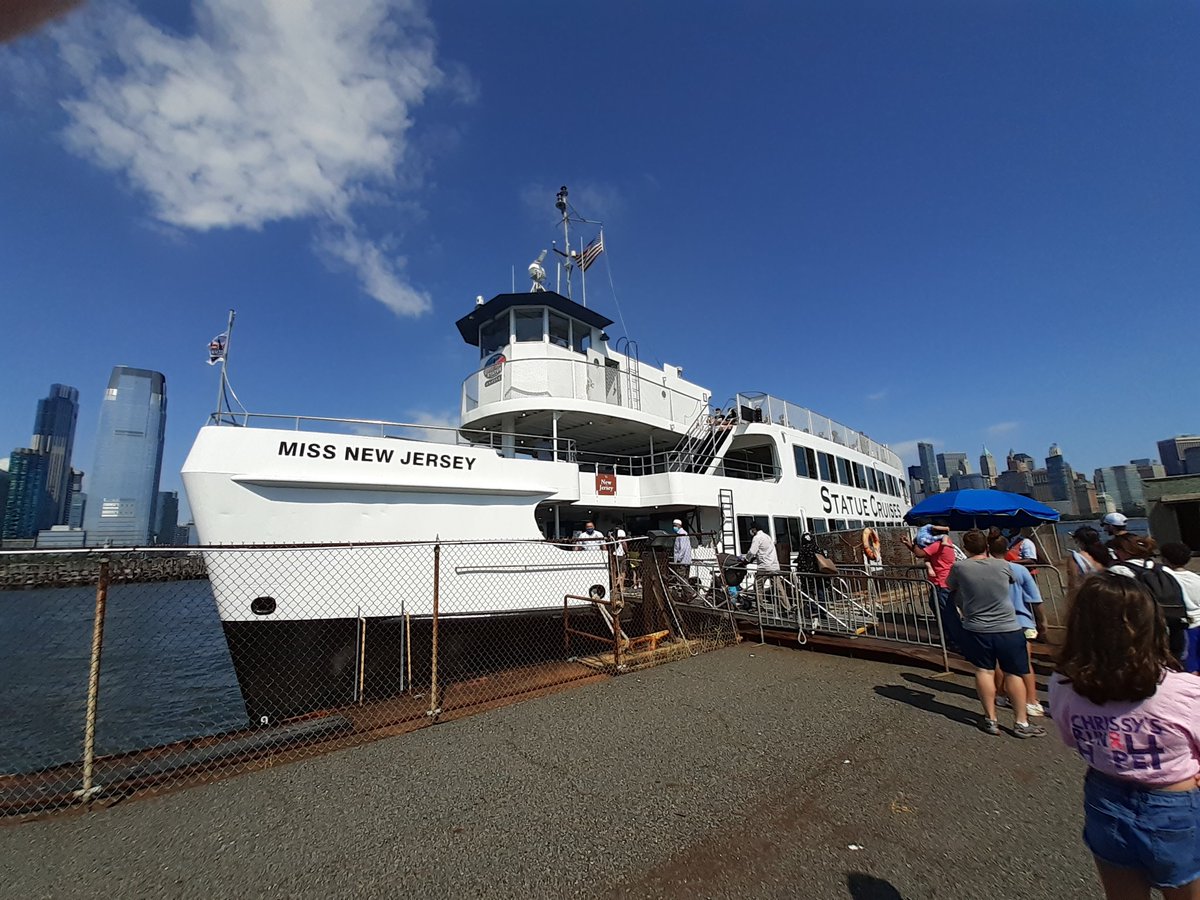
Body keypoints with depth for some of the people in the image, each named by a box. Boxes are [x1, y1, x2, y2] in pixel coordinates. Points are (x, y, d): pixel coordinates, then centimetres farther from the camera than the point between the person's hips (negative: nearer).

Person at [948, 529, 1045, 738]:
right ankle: (1021, 722, 17)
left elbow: (951, 588, 5)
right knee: (1014, 674, 11)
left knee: (984, 671, 9)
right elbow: (1012, 579, 15)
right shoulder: (1002, 565, -8)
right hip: (1008, 628, 1)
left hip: (976, 630, -1)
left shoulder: (959, 567, -11)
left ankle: (991, 719, 15)